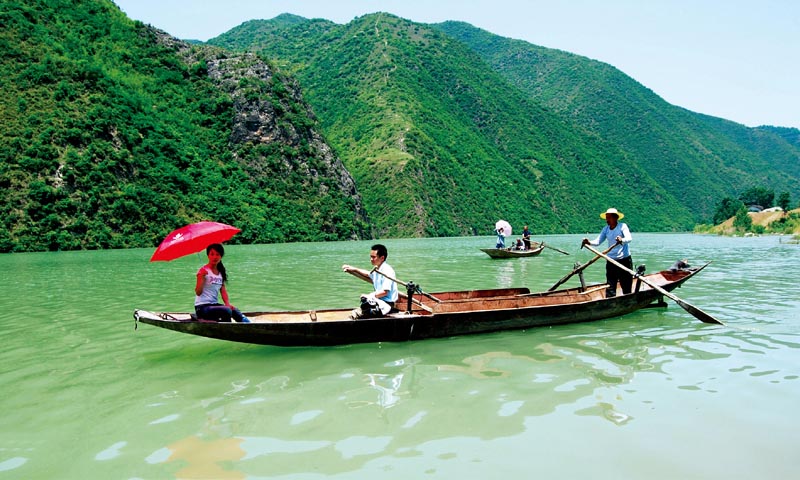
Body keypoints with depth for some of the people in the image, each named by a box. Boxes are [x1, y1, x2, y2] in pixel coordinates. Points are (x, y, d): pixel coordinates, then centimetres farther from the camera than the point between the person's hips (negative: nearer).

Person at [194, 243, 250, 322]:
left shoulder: (221, 272, 11)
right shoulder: (204, 271, -10)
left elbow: (223, 290, 10)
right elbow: (198, 292, -17)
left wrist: (228, 303, -6)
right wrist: (201, 277, -29)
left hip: (215, 305, 6)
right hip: (202, 307, -6)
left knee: (235, 311, -18)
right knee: (227, 311, -29)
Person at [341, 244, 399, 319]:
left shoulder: (387, 270, -17)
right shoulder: (376, 269, 15)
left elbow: (385, 292, -22)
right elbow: (368, 274, 40)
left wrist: (369, 295, -14)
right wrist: (354, 269, 31)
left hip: (387, 304, -11)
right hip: (379, 301, 11)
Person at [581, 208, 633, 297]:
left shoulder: (623, 226, -7)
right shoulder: (606, 229, 5)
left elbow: (629, 238, -23)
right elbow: (598, 241, -4)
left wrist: (622, 240, -45)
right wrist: (589, 242, -25)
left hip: (624, 260, -4)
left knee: (626, 287, 4)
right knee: (610, 287, 2)